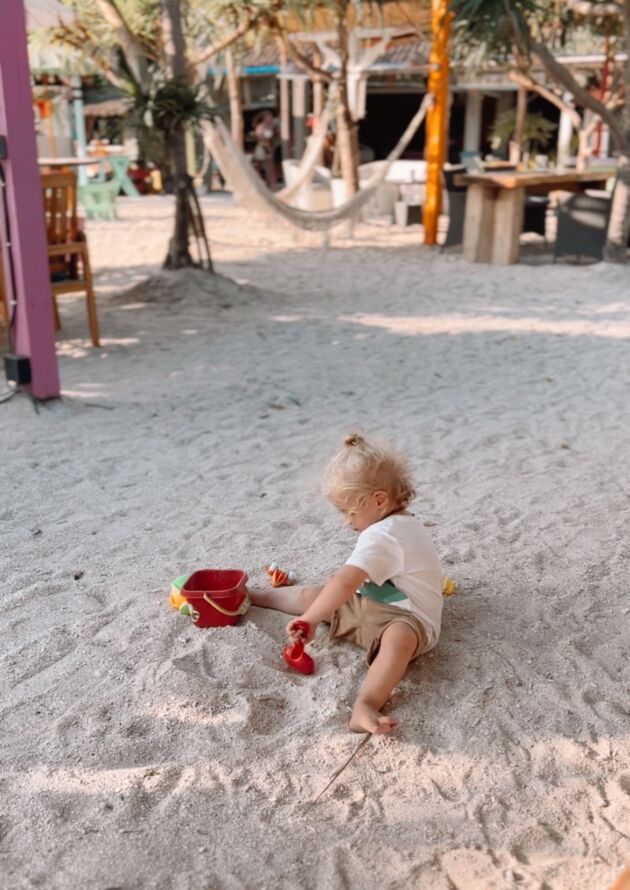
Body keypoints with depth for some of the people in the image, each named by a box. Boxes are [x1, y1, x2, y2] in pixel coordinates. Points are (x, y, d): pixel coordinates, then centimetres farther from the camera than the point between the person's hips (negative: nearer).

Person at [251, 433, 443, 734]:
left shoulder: (381, 536, -27)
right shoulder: (401, 522, 7)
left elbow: (344, 584, -35)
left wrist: (309, 620, -33)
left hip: (406, 619, -10)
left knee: (399, 639, -45)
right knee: (315, 594, 10)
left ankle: (365, 706, -67)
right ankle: (251, 597, 30)